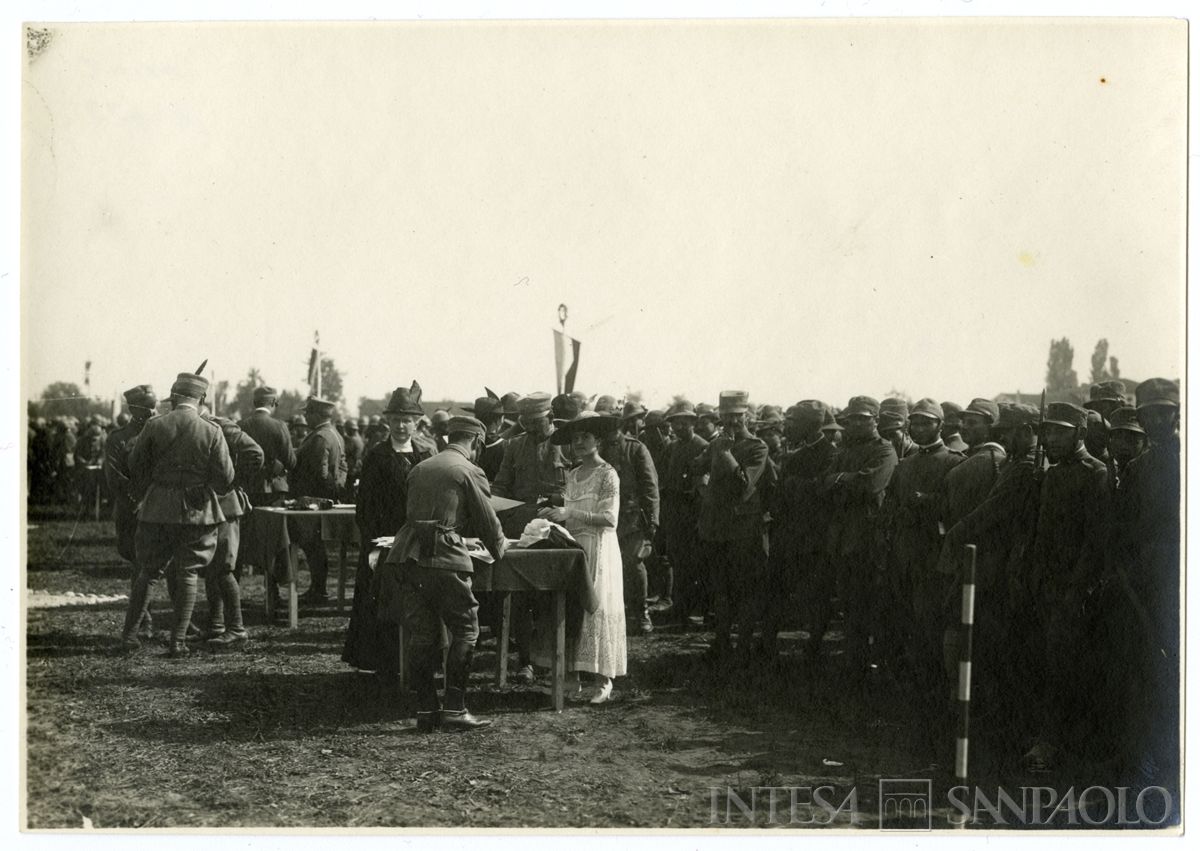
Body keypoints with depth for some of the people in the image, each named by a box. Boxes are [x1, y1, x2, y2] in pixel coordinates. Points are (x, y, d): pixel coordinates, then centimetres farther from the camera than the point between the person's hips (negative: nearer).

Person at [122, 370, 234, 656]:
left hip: (157, 510, 1)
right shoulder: (211, 432, -8)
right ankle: (178, 641, 5)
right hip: (197, 512, -1)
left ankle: (130, 632, 14)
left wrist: (146, 497, 19)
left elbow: (135, 467, 4)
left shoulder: (154, 426, -5)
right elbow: (225, 478, -6)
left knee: (148, 571, 14)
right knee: (187, 574, 7)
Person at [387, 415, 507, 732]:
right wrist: (499, 549, 25)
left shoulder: (420, 468, 18)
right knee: (465, 630, 3)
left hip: (410, 556, 7)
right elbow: (487, 520, 4)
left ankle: (426, 709, 12)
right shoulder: (469, 472, -1)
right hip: (445, 557, -6)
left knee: (422, 634, 10)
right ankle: (454, 709, -1)